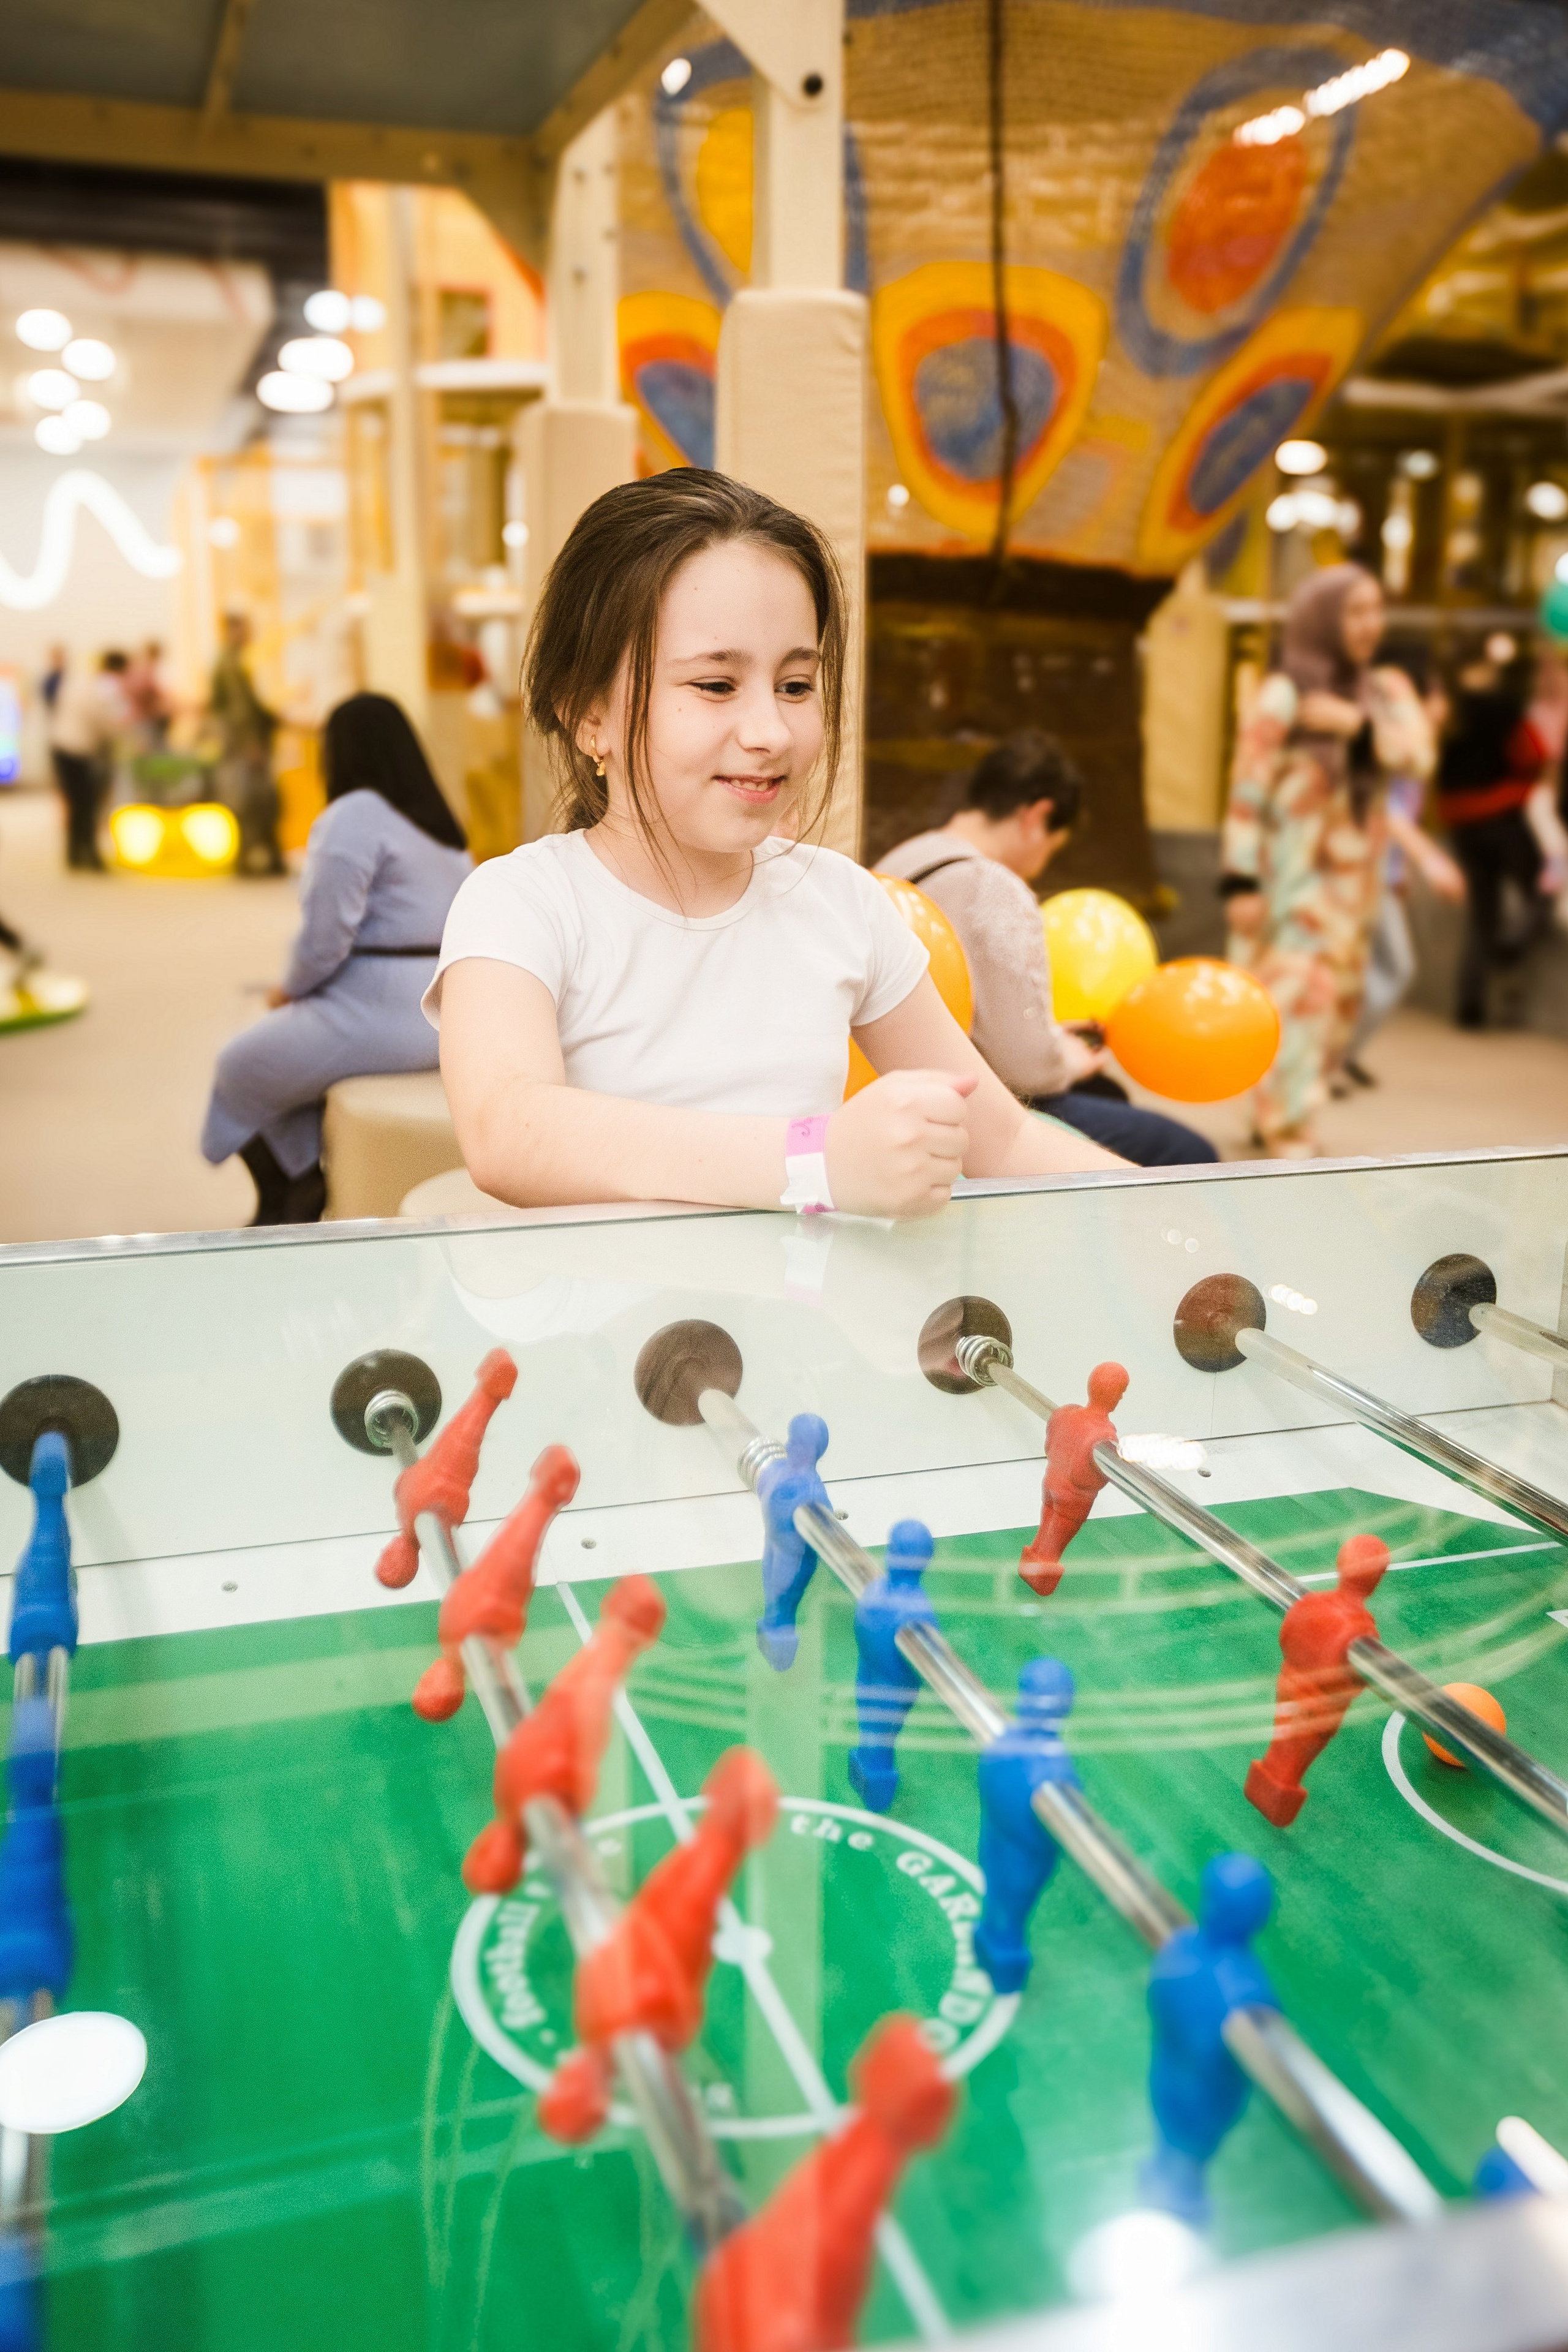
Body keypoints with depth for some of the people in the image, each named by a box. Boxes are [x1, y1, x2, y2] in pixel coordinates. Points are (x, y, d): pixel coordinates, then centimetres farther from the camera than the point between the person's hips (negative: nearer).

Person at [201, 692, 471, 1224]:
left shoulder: (354, 815, -14)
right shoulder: (441, 822, 12)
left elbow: (326, 935, -19)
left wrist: (290, 990, 0)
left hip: (376, 1017, -9)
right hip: (445, 1017, 9)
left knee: (243, 1067, 17)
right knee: (289, 1049, 31)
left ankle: (294, 1190, 32)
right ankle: (302, 1196, 29)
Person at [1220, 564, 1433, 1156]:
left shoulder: (1386, 692, 9)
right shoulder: (1282, 695, -8)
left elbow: (1418, 755, -7)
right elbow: (1248, 790, -11)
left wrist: (1355, 724, -19)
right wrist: (1241, 880, -16)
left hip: (1352, 874, 6)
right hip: (1290, 872, -6)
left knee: (1338, 1001, 10)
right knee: (1297, 998, -13)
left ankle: (1276, 1112, 23)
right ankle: (1289, 1137, -10)